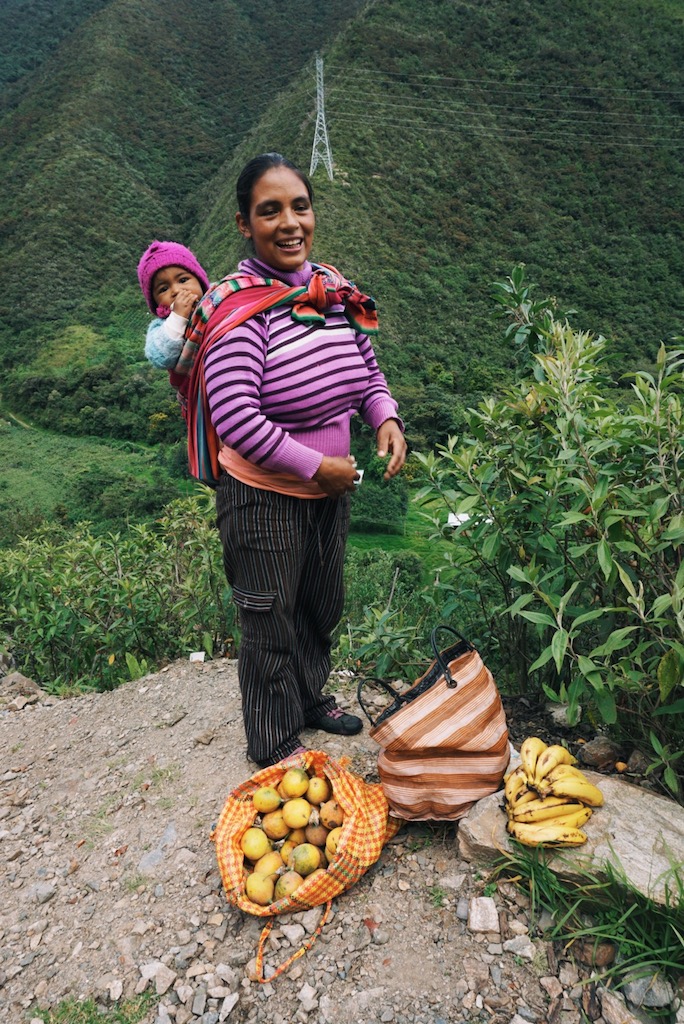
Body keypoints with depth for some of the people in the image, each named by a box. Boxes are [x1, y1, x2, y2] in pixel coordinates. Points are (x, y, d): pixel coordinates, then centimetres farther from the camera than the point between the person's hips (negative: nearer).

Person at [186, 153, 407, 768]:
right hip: (263, 496, -7)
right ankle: (273, 743, 34)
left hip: (331, 487, 7)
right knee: (271, 622, 9)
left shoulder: (335, 289, 1)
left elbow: (368, 371, 12)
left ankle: (312, 697, 51)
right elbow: (234, 417, -27)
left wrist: (386, 419, -8)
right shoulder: (237, 306, -20)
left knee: (323, 604, 24)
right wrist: (317, 467, -21)